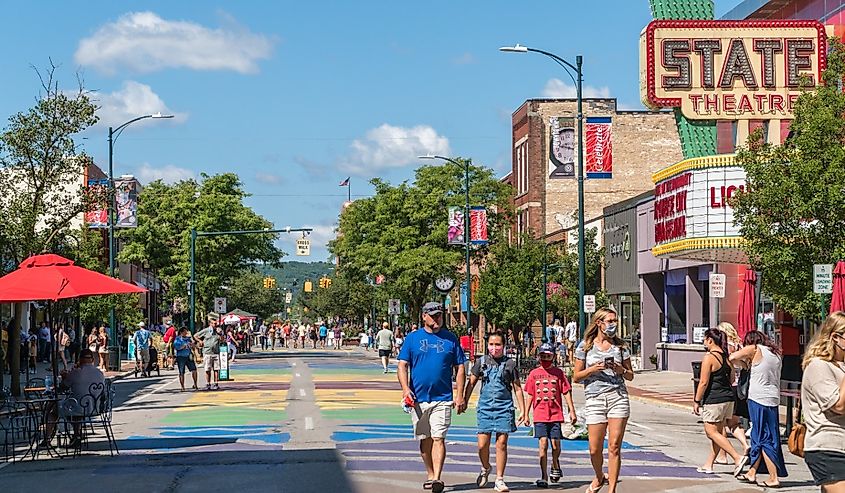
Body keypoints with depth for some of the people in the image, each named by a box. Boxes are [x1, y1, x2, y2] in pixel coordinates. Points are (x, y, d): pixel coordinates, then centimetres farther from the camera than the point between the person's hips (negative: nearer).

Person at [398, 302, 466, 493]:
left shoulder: (451, 339, 7)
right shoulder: (413, 338, 7)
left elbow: (460, 368, 9)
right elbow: (402, 365, 3)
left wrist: (459, 394, -1)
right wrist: (405, 388, -13)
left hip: (442, 399, -1)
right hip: (418, 398, 2)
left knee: (438, 438, -11)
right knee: (424, 439, 10)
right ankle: (430, 475, 22)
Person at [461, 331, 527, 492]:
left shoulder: (510, 364, 4)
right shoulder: (481, 362, 7)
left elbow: (517, 388, 9)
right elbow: (471, 383, 15)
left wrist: (522, 411, 6)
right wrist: (464, 402, 10)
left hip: (504, 408, -1)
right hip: (485, 407, 1)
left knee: (501, 443, -4)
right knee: (482, 444, -2)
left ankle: (499, 479, 5)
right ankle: (485, 468, 28)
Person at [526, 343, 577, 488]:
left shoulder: (558, 372, 6)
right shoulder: (534, 373, 9)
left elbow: (566, 393, 4)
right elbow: (530, 395, 12)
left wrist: (572, 411, -3)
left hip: (556, 415, 0)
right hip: (540, 415, 0)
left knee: (555, 445, -3)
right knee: (543, 444, -6)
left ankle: (555, 465, 28)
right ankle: (544, 477, -2)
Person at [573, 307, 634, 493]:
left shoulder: (620, 346, 10)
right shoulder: (585, 346, 5)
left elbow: (630, 376, 14)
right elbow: (576, 377, 6)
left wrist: (620, 370, -6)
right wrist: (593, 369, -10)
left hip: (618, 397, 1)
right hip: (594, 399, -1)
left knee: (614, 447, -5)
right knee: (595, 449, -1)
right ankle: (599, 477, 30)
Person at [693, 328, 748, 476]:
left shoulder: (709, 357, -15)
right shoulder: (726, 356, 8)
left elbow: (704, 382, -17)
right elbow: (732, 379, 16)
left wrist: (696, 401, -10)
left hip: (714, 400, -9)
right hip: (728, 398, 9)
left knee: (711, 431, -3)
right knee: (718, 432, 13)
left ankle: (738, 458, -14)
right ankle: (708, 464, 20)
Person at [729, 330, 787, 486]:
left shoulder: (755, 349, -4)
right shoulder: (776, 353, 14)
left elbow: (732, 357, -4)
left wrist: (745, 362, 12)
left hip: (758, 398, -7)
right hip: (773, 399, 7)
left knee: (765, 439, -3)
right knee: (758, 437, 17)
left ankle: (773, 478, -5)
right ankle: (752, 473, 25)